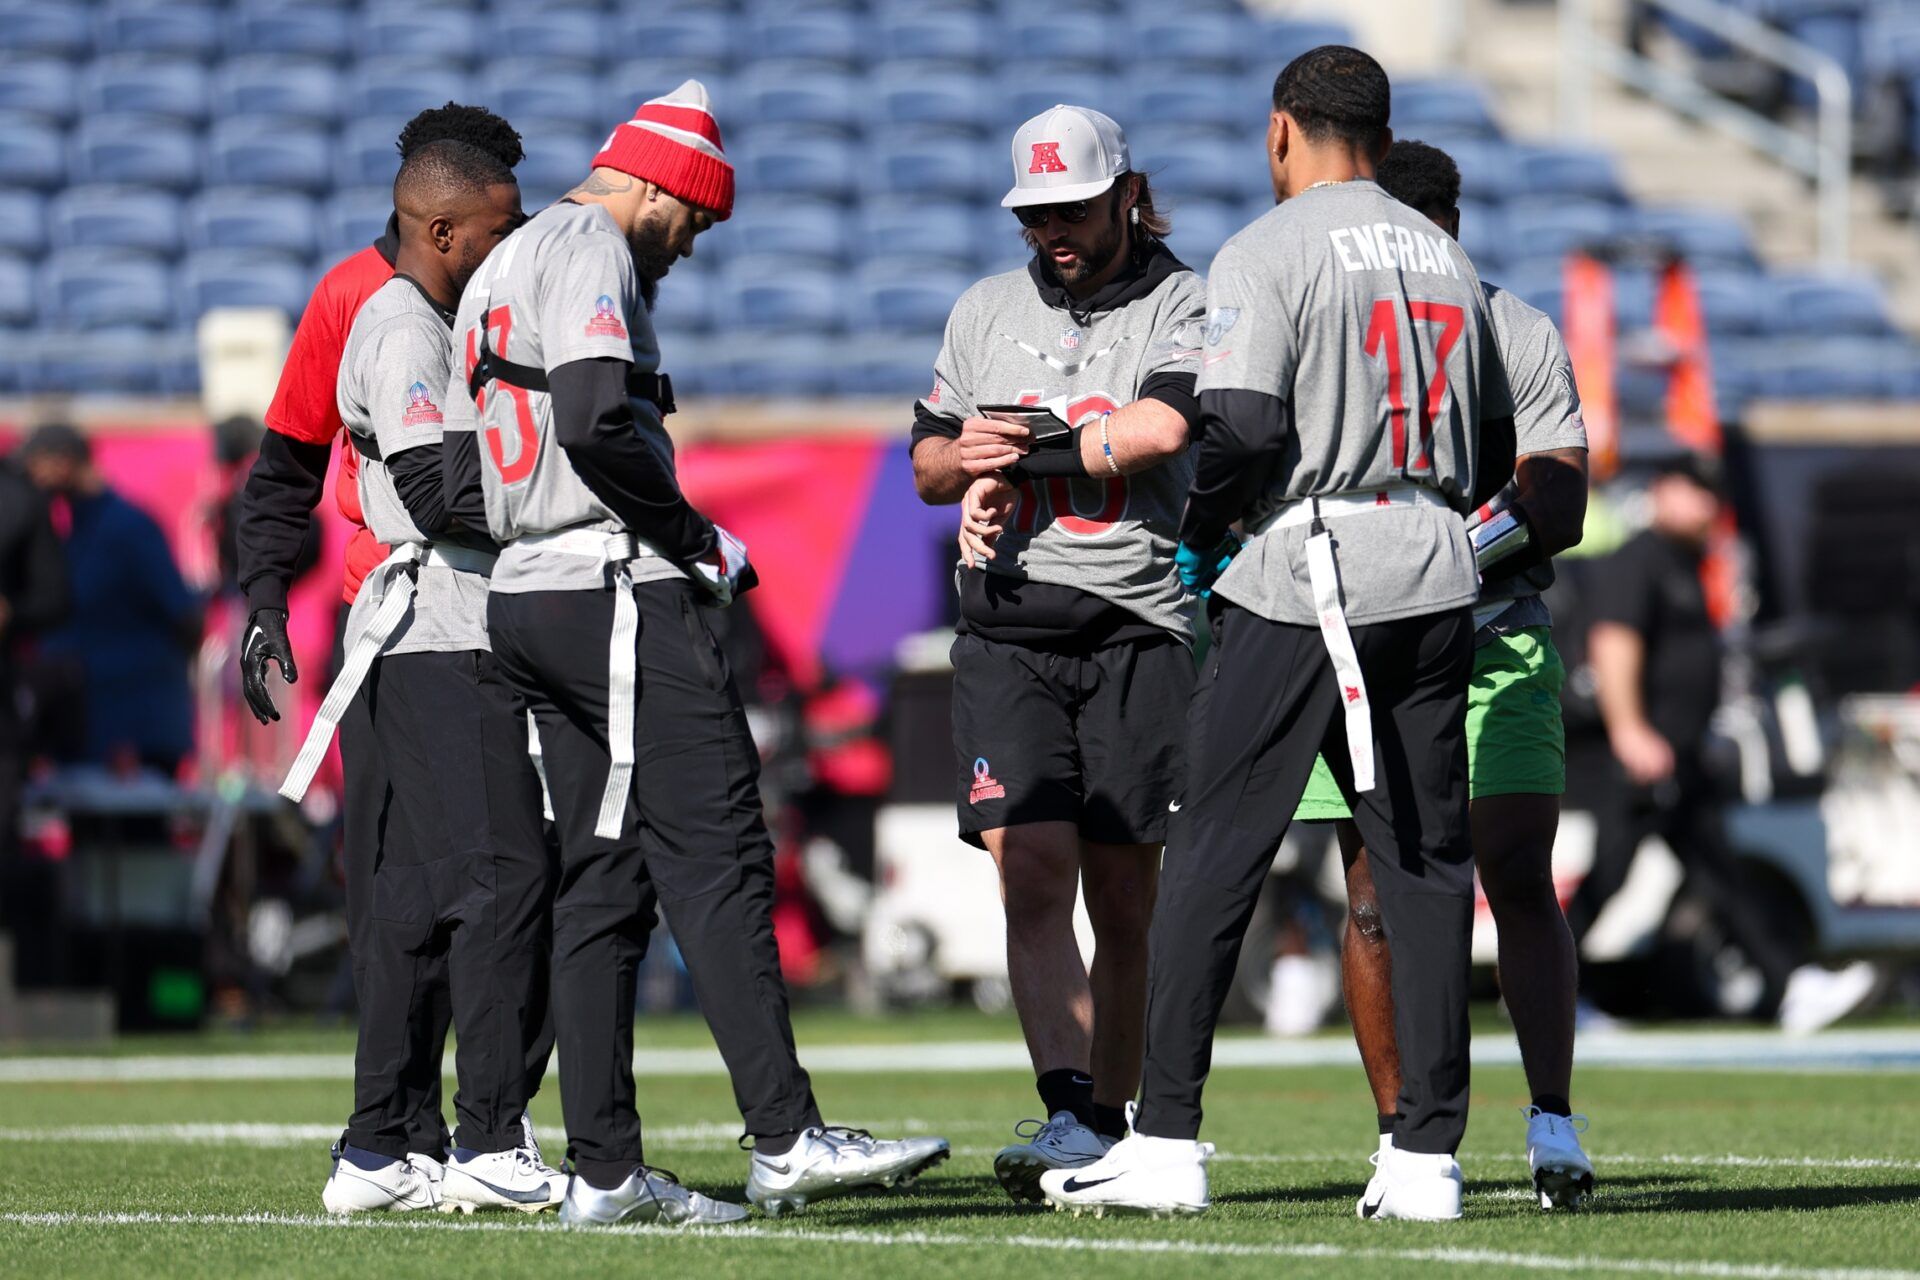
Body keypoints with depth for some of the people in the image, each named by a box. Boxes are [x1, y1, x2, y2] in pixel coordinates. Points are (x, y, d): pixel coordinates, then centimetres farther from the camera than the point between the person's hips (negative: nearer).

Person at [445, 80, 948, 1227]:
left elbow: (468, 486, 23)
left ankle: (606, 1170, 7)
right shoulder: (592, 252, -8)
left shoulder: (498, 274, 23)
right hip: (616, 593, -10)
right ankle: (787, 1139, -16)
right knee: (718, 861, -11)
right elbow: (595, 427, -22)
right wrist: (702, 543, -11)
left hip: (526, 597, 10)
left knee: (604, 877, 9)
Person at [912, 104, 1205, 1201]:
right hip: (1007, 628, 3)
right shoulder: (987, 311, 17)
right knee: (1032, 876, -12)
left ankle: (1111, 1126, 11)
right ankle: (1068, 1113, -20)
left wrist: (1022, 450, -7)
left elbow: (1158, 432, -15)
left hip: (1139, 626, -3)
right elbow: (929, 466, 21)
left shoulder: (1180, 306, 3)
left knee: (1124, 901, 2)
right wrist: (968, 462, -2)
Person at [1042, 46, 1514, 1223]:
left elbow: (1243, 426, -16)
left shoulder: (1267, 255, -6)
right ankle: (1429, 1157, 4)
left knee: (1214, 859, 1)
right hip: (1434, 579, 5)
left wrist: (1201, 539, 0)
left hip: (1304, 577, -5)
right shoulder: (1449, 261, 13)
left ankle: (1169, 1139, -1)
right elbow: (1495, 454, 16)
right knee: (1427, 867, 6)